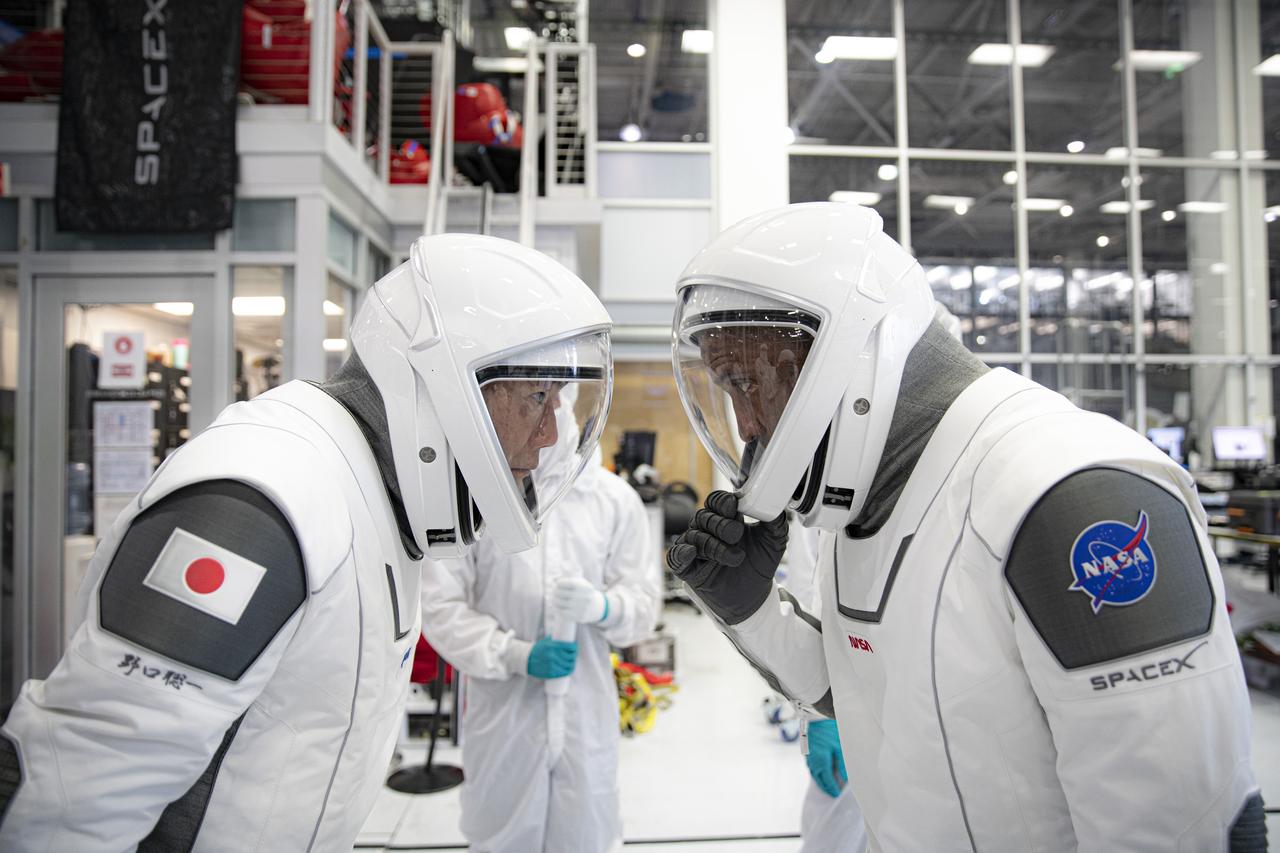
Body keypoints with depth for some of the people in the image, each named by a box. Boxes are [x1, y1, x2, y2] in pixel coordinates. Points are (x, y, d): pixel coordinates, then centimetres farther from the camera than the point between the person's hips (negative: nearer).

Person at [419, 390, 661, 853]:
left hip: (586, 714, 1)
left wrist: (602, 606, -20)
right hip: (501, 715, 0)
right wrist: (516, 654, -18)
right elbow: (440, 606, -6)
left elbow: (645, 601, 1)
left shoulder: (616, 497, -2)